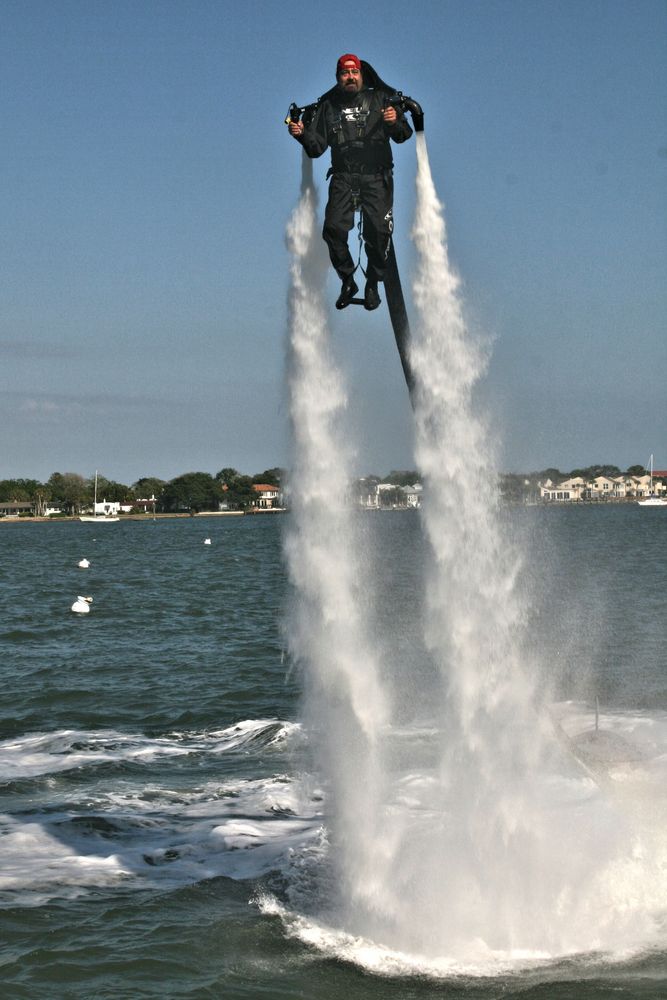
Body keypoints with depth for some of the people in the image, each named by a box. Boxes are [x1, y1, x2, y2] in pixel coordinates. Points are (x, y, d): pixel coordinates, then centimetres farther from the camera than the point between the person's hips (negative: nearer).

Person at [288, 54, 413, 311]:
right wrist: (302, 134, -5)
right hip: (343, 177, 2)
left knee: (378, 230, -16)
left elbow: (403, 136, 3)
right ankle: (347, 282, 4)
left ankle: (373, 284, 4)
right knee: (333, 228, -16)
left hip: (376, 176, -2)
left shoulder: (380, 99, 10)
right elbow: (317, 147, 15)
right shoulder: (327, 106, 17)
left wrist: (396, 123, -19)